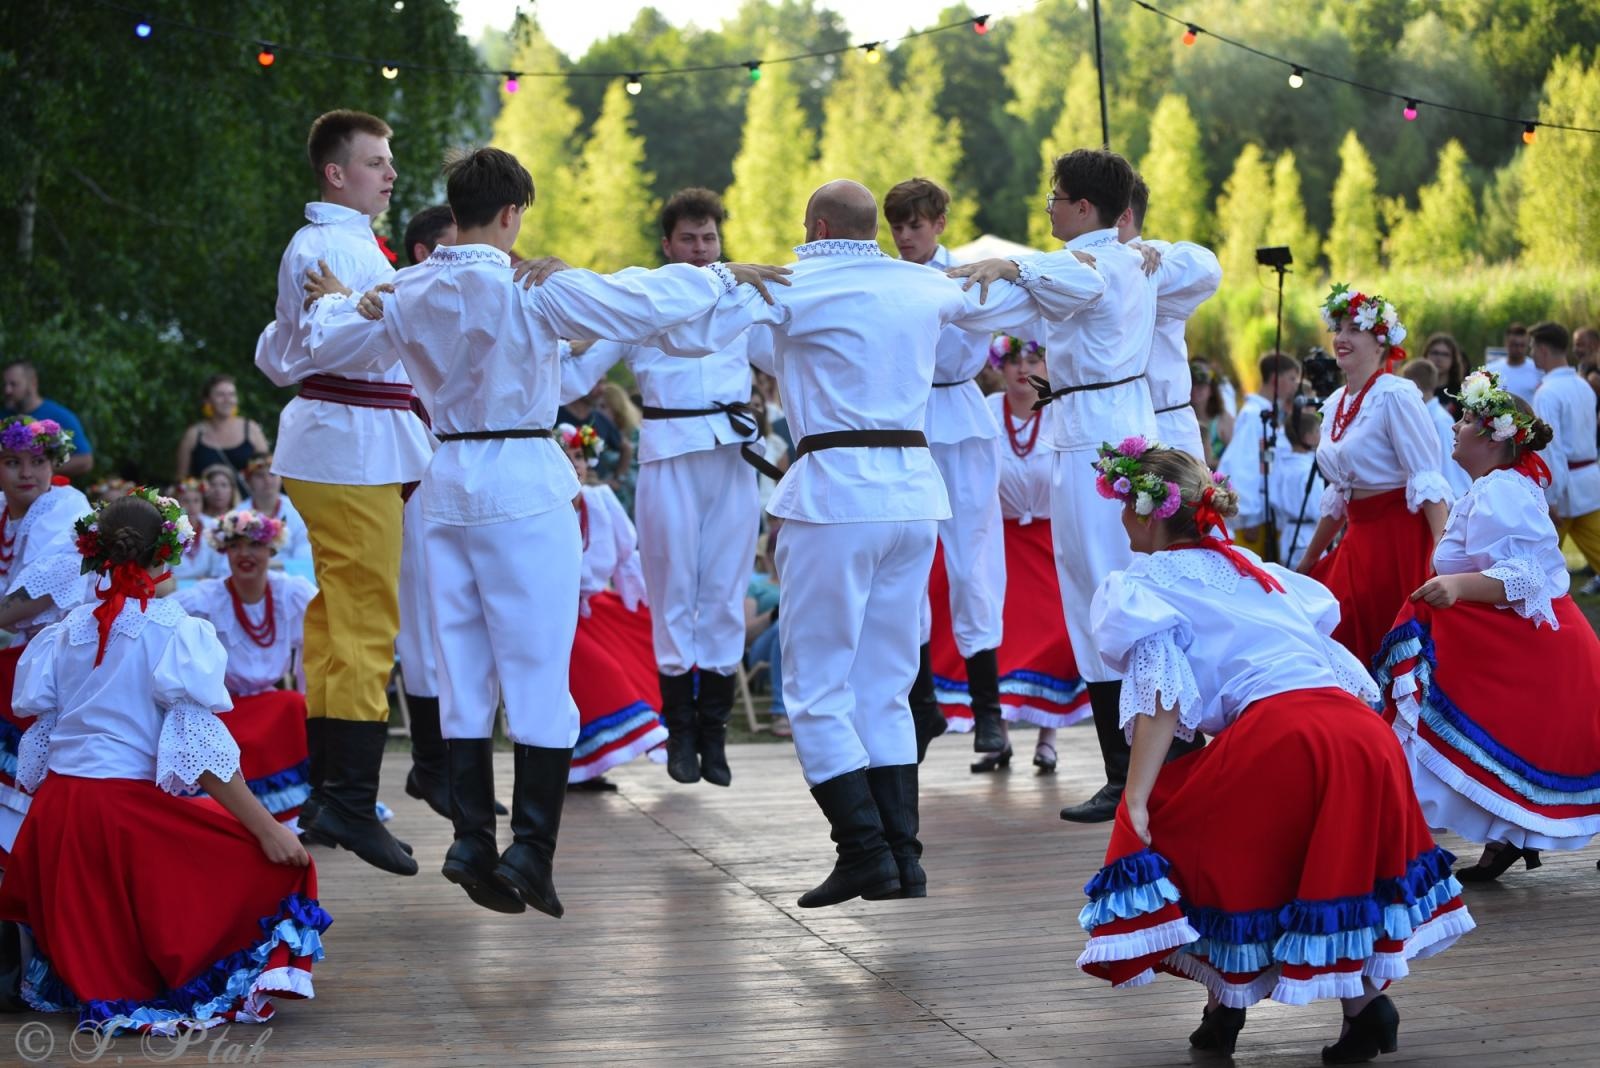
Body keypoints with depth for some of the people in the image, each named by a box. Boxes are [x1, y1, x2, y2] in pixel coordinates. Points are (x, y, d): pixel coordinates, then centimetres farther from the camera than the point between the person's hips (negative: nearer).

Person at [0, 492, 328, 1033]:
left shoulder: (68, 630, 9)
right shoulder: (175, 629, -8)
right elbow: (200, 748, -14)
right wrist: (267, 827, -13)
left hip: (55, 808, 7)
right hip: (131, 811, -7)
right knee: (276, 863, 4)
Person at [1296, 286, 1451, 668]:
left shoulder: (1395, 396, -11)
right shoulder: (1335, 404, 13)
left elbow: (1427, 481, -18)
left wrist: (1441, 553, -28)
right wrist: (1308, 561, 28)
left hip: (1401, 539, -8)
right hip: (1358, 541, 8)